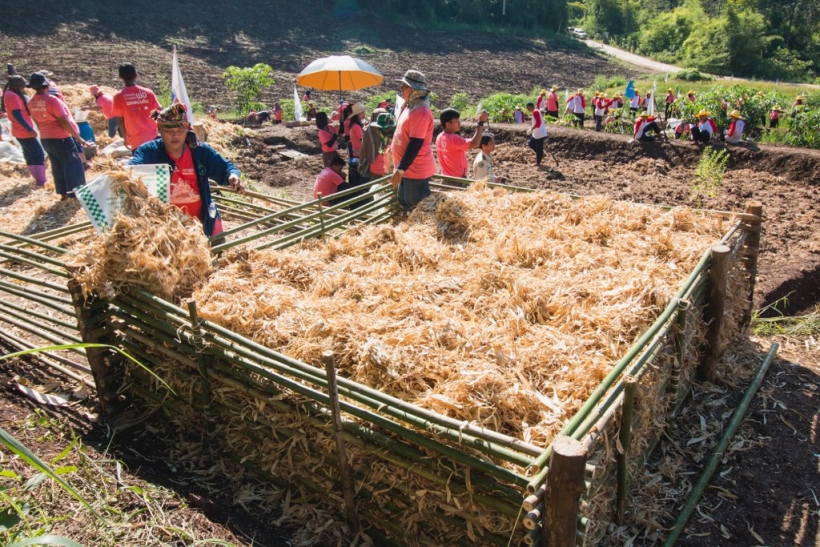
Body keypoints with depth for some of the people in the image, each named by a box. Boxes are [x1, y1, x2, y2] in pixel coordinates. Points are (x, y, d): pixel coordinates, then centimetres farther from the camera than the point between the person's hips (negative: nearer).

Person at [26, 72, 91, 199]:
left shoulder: (31, 103, 4)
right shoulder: (52, 100, -18)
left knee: (57, 167, 16)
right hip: (61, 138, -8)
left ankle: (63, 194, 21)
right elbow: (64, 122, -21)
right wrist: (79, 138, -18)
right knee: (73, 166, -1)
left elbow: (37, 122, 14)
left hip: (45, 139, 8)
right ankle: (77, 195, 0)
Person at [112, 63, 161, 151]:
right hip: (153, 136, 2)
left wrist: (125, 138, 10)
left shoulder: (118, 96, -3)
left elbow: (120, 120, 0)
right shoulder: (148, 92, 3)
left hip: (136, 140, -2)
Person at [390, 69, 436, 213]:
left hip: (416, 170, -10)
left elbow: (415, 144, -25)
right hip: (407, 169, 10)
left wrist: (400, 169, -25)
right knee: (406, 205, 18)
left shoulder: (421, 111, -20)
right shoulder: (409, 106, 11)